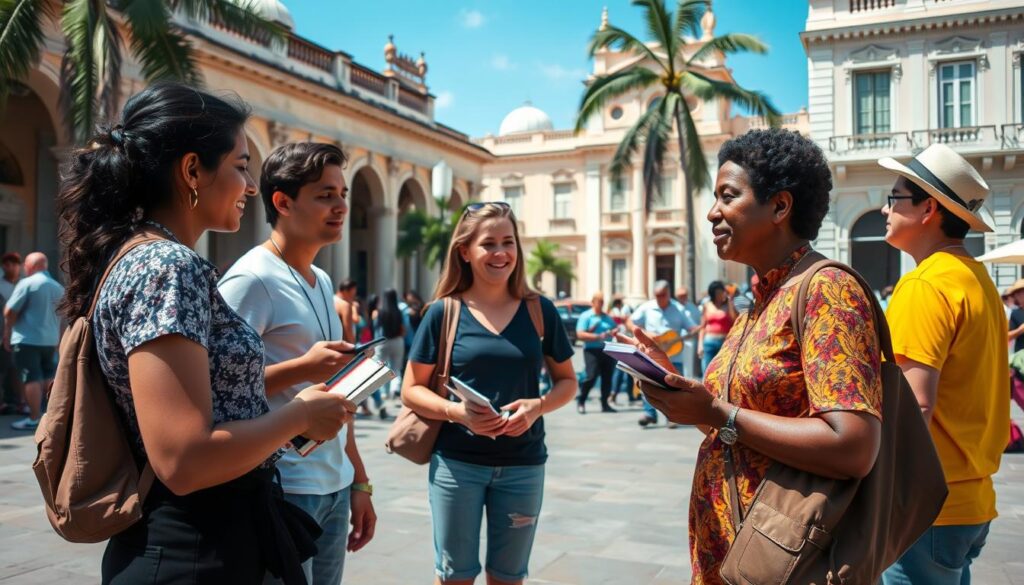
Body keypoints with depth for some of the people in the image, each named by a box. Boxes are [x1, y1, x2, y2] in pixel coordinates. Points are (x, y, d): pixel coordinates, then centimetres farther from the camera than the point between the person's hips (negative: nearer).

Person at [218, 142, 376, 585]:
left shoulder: (322, 282, 12)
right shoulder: (251, 279, -13)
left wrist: (358, 481, 15)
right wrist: (302, 368, -27)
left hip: (334, 488, 8)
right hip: (283, 490, -8)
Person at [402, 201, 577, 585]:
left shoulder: (539, 310, 0)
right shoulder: (444, 312, -5)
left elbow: (567, 381, 8)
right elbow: (411, 390, -2)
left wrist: (538, 406, -13)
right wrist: (456, 411, -20)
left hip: (523, 466, 2)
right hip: (456, 463, -2)